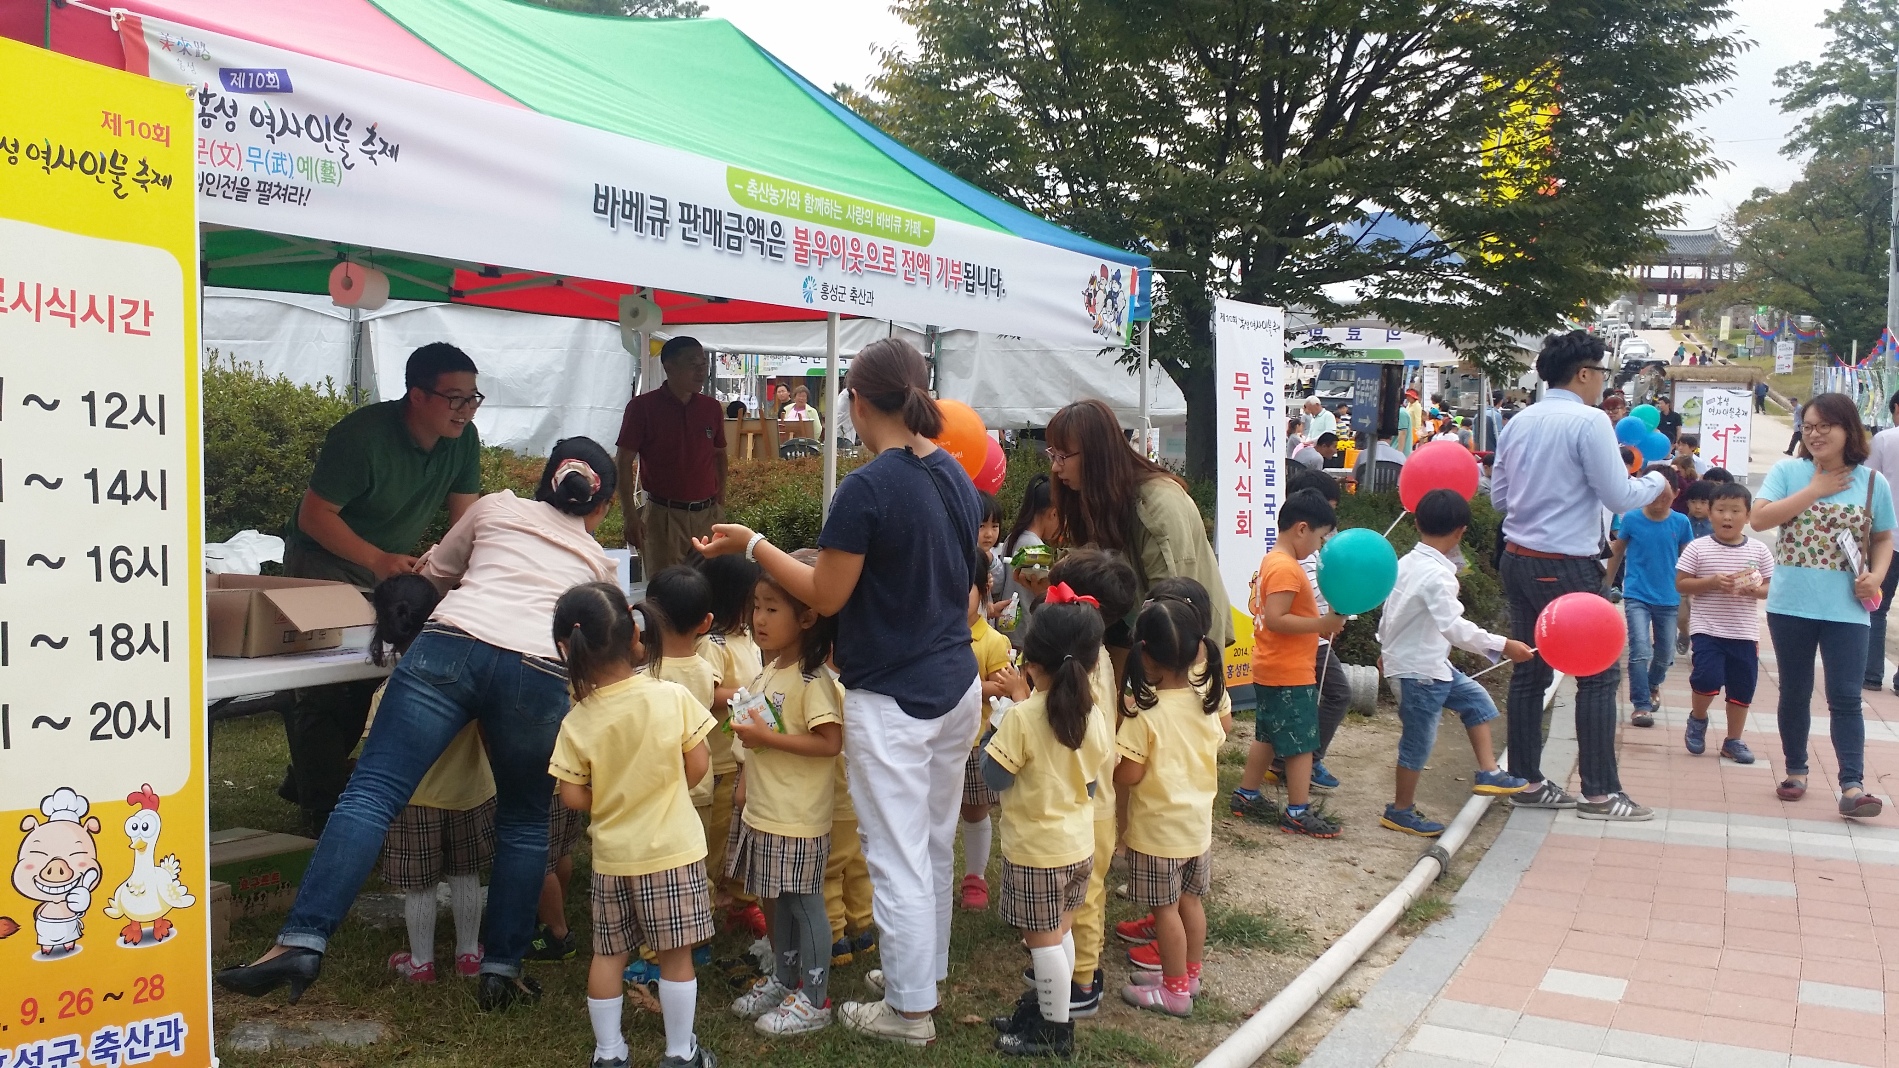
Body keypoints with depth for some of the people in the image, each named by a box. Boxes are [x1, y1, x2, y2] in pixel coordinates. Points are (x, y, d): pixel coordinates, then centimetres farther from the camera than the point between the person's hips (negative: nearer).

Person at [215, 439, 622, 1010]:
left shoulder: (496, 507, 28)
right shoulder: (599, 563, 30)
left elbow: (434, 572, 38)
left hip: (452, 644, -1)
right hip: (540, 672, 1)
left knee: (372, 790, -5)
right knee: (523, 824, 17)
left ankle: (302, 941, -17)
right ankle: (501, 970, 16)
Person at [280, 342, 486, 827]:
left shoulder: (463, 439, -9)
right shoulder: (363, 435, -28)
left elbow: (465, 515, -3)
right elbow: (313, 516, -26)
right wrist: (377, 559, -39)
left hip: (391, 563, 7)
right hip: (323, 557, -6)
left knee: (363, 675, 10)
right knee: (326, 683, -9)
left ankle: (306, 780, 29)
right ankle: (323, 807, 0)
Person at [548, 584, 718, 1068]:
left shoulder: (577, 722, -11)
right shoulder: (672, 697, -13)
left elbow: (574, 798, -7)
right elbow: (698, 768, -6)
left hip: (613, 856, 1)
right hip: (672, 849, -1)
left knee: (608, 955, 15)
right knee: (675, 954, 9)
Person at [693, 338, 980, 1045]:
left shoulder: (866, 489, -20)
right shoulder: (956, 476, 4)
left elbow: (825, 597, -14)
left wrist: (752, 545, -4)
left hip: (892, 699, -8)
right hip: (958, 684, 8)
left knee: (897, 854, 4)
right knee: (935, 844, 21)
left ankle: (909, 1010, 16)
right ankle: (927, 968, 37)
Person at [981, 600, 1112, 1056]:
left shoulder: (1022, 717, -23)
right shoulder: (1098, 714, -5)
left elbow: (993, 777, -15)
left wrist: (992, 728, -4)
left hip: (1036, 849, -6)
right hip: (1080, 843, 7)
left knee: (1042, 939, 7)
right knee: (1061, 931, 20)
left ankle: (1055, 1031, 17)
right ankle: (1048, 1007, 34)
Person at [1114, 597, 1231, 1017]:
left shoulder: (1145, 712, -26)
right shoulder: (1209, 695, -7)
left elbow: (1127, 776, -23)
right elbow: (1224, 729, 15)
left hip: (1157, 828, -6)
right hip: (1199, 821, 6)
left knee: (1165, 908, 7)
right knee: (1191, 901, 20)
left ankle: (1175, 990, 19)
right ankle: (1189, 974, 35)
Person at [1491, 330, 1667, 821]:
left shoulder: (1519, 422, 9)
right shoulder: (1590, 421, -13)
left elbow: (1499, 495, 16)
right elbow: (1620, 497, -12)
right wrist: (1657, 478, 6)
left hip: (1518, 559, 7)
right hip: (1566, 567, -7)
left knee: (1529, 672, 12)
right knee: (1598, 674, 2)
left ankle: (1526, 781, 18)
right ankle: (1600, 793, 4)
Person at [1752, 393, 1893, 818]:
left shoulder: (1873, 482, 2)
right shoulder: (1787, 472, -2)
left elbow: (1883, 538, 11)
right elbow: (1759, 518, -14)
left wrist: (1877, 575, -7)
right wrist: (1814, 490, -15)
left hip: (1847, 609, 0)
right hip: (1791, 605, 0)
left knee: (1845, 697, -4)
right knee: (1795, 692, 13)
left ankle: (1852, 787, -6)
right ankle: (1795, 771, 26)